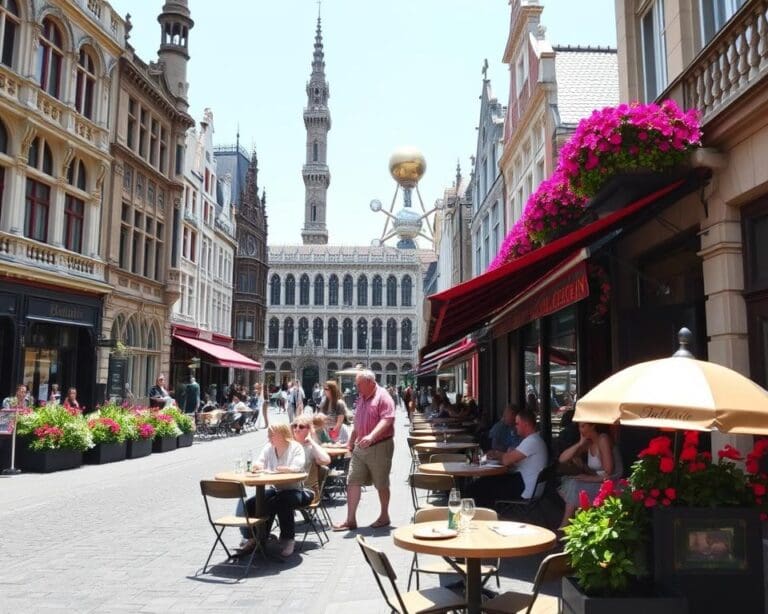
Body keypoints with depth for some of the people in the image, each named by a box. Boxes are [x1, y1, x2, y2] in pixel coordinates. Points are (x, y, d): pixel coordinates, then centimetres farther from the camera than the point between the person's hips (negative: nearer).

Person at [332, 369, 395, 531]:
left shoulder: (383, 397, -12)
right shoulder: (361, 398, 14)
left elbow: (387, 420, -23)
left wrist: (371, 436, -34)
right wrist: (351, 441, 22)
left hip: (379, 446, -8)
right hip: (360, 447, 8)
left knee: (381, 484, 7)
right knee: (353, 482, 2)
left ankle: (384, 516, 23)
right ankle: (350, 520, 8)